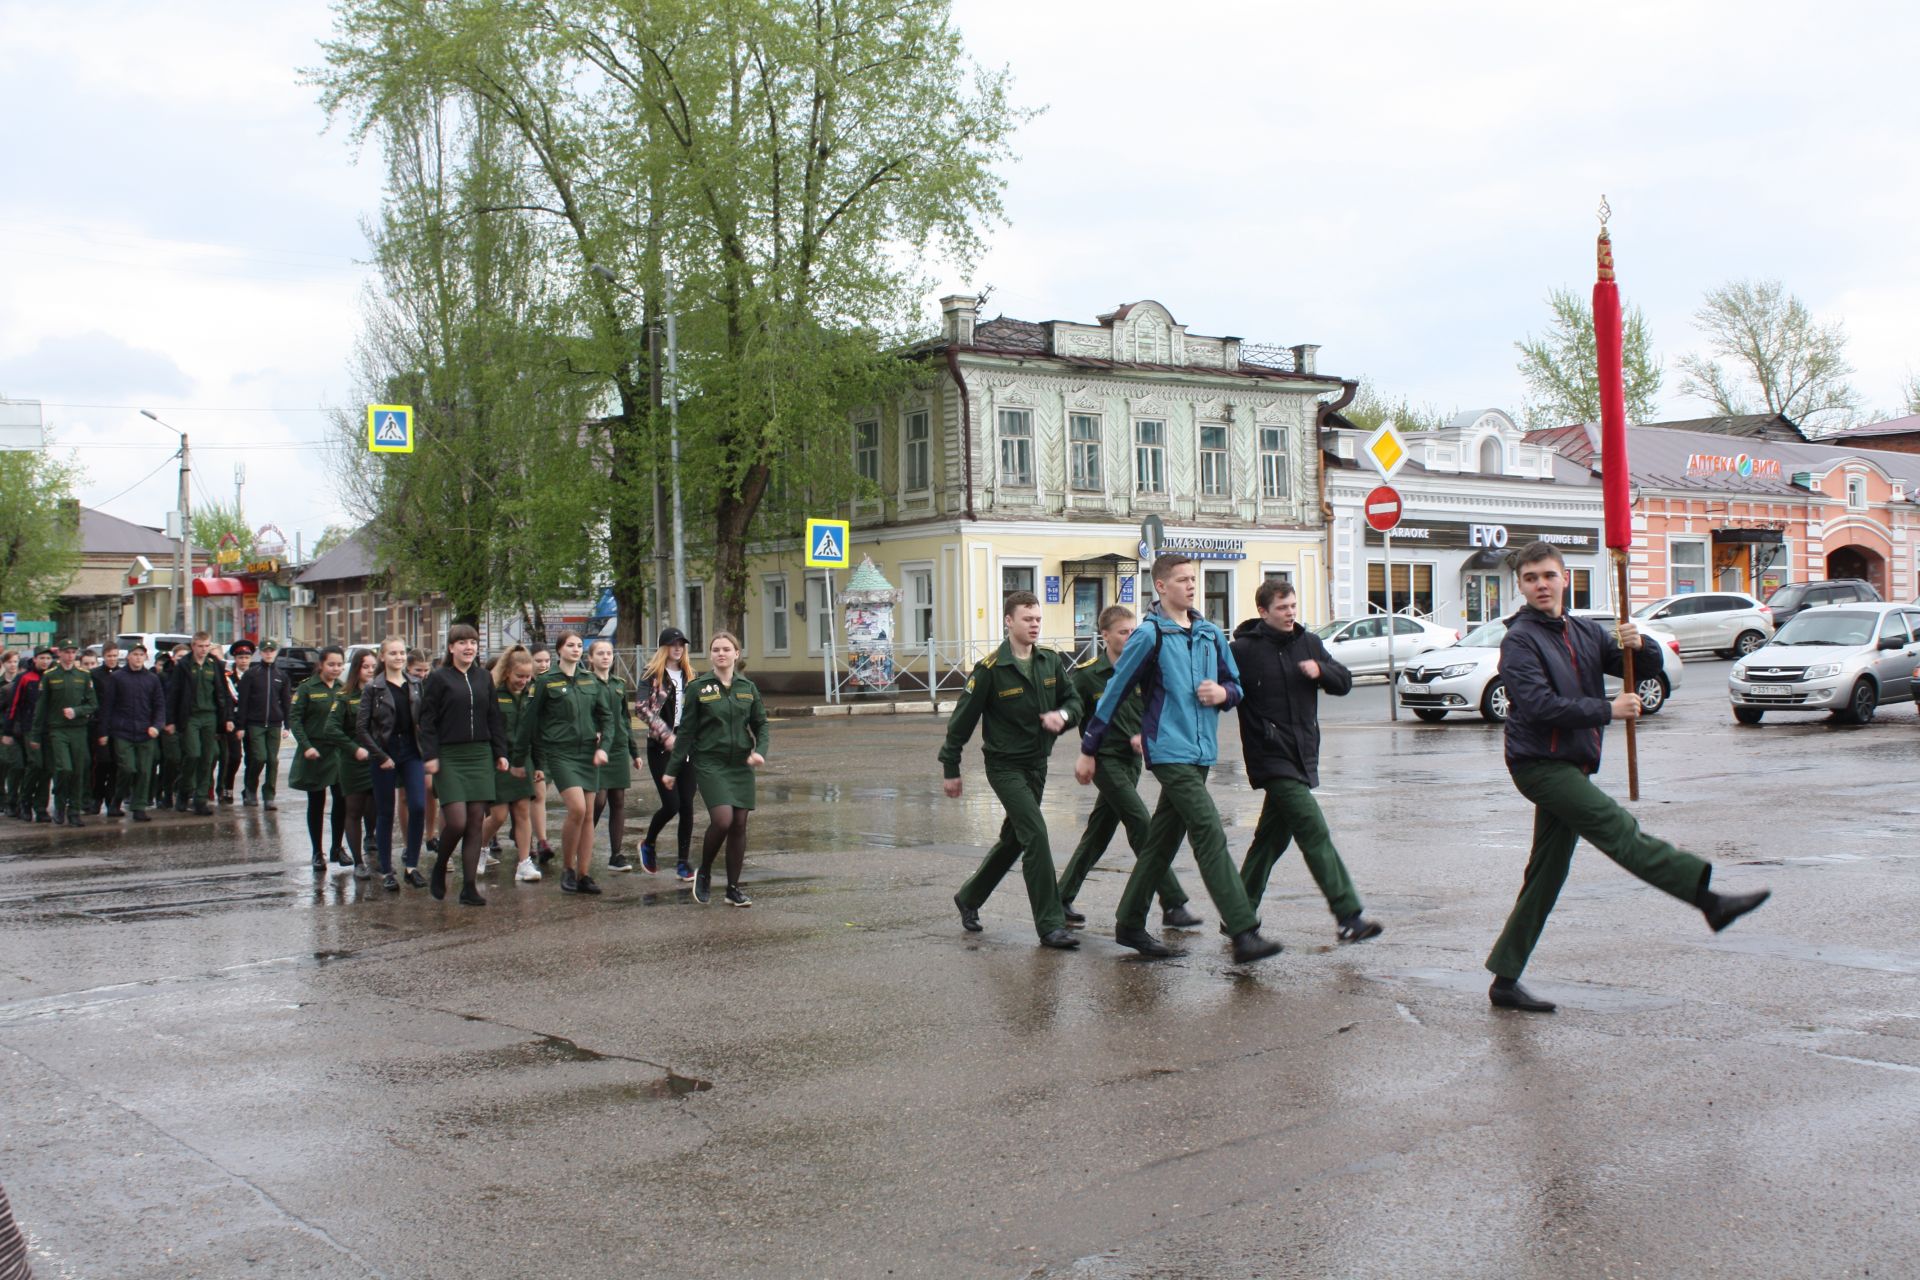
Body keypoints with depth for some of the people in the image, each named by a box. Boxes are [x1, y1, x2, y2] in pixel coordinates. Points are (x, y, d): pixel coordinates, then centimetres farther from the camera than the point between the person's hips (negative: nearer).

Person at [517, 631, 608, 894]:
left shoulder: (589, 678, 11)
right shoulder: (546, 681, -1)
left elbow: (604, 715, 16)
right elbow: (531, 722, 1)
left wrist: (601, 746, 1)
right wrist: (538, 763, 1)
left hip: (588, 752, 5)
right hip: (560, 753, -4)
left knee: (588, 815, 2)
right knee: (577, 808, -19)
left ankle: (584, 875, 7)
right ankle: (567, 868, -1)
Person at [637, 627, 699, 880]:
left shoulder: (690, 675, 13)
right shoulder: (652, 675, -2)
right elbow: (644, 709, -11)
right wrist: (667, 735, -19)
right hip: (661, 746, -4)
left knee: (687, 805, 1)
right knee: (671, 804, -8)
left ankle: (684, 861, 9)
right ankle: (648, 844, 19)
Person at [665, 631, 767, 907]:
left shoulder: (748, 687, 8)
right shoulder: (698, 688, -1)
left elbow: (760, 724, 15)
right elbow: (686, 731, 2)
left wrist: (760, 751, -5)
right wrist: (672, 769, 2)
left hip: (742, 765, 4)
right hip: (711, 763, -4)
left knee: (739, 825, 3)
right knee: (722, 819, -18)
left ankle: (734, 889, 13)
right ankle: (704, 873, 6)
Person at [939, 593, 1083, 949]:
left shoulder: (1052, 662, 2)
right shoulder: (989, 669, -13)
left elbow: (1074, 701, 10)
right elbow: (962, 719, -6)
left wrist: (1063, 714, -15)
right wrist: (950, 769, -2)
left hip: (1037, 763, 7)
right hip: (1005, 765, -7)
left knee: (1013, 839, 17)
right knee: (1036, 834, -16)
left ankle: (969, 899, 37)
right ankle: (1050, 925, -11)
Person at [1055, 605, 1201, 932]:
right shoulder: (1086, 675, -8)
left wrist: (1145, 735, -9)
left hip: (1132, 760, 5)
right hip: (1105, 760, -5)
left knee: (1099, 833, 11)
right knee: (1143, 826, -13)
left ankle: (1062, 899, 23)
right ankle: (1173, 905, -12)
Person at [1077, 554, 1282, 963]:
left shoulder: (1211, 634, 12)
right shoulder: (1150, 635, -6)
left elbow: (1236, 685, 21)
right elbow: (1115, 692, -2)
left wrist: (1223, 692, -4)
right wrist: (1088, 750, 2)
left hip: (1200, 752, 7)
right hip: (1169, 751, -7)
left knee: (1163, 841, 13)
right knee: (1210, 836, -15)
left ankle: (1129, 924, 25)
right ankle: (1244, 934, -18)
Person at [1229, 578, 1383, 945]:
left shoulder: (1309, 643, 11)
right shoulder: (1245, 649, -8)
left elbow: (1345, 682, 10)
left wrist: (1320, 671, -7)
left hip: (1303, 756, 7)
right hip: (1272, 759, -7)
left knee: (1272, 838, 13)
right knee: (1315, 833, -13)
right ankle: (1348, 917, -14)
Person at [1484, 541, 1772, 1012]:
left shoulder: (1586, 632, 14)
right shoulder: (1520, 641, -8)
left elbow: (1651, 667, 14)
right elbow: (1539, 706, -20)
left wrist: (1639, 645, -9)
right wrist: (1608, 710, -16)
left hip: (1571, 767, 8)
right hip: (1539, 763, -8)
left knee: (1547, 874, 8)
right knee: (1620, 831, -21)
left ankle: (1506, 980, 13)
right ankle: (1709, 899, -31)